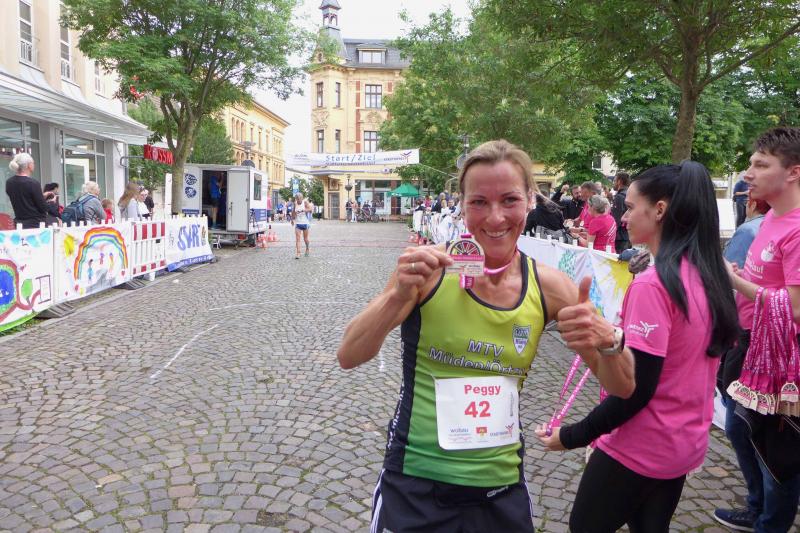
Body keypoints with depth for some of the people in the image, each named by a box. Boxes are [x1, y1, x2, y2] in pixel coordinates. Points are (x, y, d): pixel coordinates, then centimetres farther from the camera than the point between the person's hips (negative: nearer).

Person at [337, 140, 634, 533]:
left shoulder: (547, 286, -7)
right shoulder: (431, 269, -15)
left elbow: (622, 387, -2)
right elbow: (348, 357, -16)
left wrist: (606, 339, -23)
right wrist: (399, 295, -33)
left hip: (502, 490, 3)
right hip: (416, 486, -3)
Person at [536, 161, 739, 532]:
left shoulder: (652, 284, -24)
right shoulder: (707, 275, 1)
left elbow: (637, 389, -24)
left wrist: (572, 436, -16)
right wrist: (618, 335, 10)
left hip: (640, 449, -8)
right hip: (687, 443, 8)